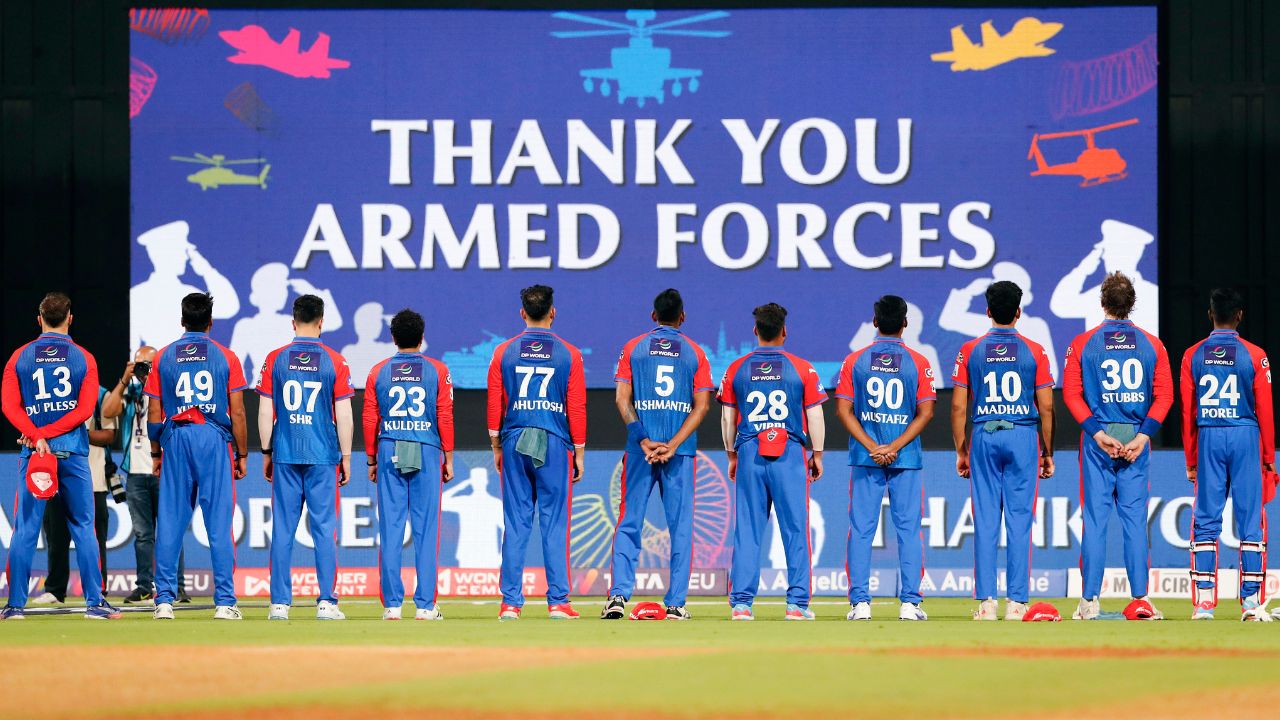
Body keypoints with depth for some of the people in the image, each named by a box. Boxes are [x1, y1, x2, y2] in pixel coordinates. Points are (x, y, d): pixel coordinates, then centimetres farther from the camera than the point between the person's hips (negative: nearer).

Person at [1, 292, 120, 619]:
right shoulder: (83, 358, 2)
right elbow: (85, 409, -7)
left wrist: (37, 436, -14)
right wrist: (44, 435, -10)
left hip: (32, 452, 1)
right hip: (73, 451, -1)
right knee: (83, 527, 4)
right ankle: (95, 602, 1)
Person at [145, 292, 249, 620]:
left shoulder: (163, 357, 5)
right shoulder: (225, 357, 1)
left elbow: (154, 414, 5)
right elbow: (237, 413, -2)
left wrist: (156, 454, 15)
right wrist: (242, 455, 6)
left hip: (175, 440, 1)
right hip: (215, 440, -1)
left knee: (170, 522, 4)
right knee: (219, 521, -1)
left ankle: (164, 600, 1)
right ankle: (225, 602, -4)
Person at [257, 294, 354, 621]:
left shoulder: (275, 359, 2)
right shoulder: (335, 361, -2)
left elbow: (265, 412, 2)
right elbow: (344, 416, -2)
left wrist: (266, 452, 11)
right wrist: (345, 457, 6)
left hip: (285, 456, 1)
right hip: (323, 458, -1)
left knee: (282, 529, 3)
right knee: (324, 528, 2)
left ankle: (280, 603, 1)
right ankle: (326, 603, -2)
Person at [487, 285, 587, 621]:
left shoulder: (504, 352, 3)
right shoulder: (568, 354, -1)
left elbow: (494, 404, 5)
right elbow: (577, 407, -1)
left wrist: (496, 447, 14)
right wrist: (579, 452, 6)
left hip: (514, 443, 1)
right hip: (555, 443, -1)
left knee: (515, 524, 3)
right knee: (555, 524, 1)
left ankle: (511, 602, 0)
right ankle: (558, 602, -3)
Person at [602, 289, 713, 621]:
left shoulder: (633, 347, 6)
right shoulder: (694, 352, 6)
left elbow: (622, 399, -3)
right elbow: (701, 406, -3)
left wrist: (643, 440, -8)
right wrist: (673, 445, -10)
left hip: (640, 447, 0)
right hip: (681, 452, 0)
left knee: (629, 523, 3)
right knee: (680, 527, 3)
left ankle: (619, 594, -9)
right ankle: (675, 603, -1)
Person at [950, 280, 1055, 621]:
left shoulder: (970, 351, 2)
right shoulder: (1034, 351, 0)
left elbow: (958, 406, 2)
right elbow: (1046, 407, -1)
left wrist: (961, 451, 10)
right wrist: (1048, 452, 8)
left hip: (984, 438, 1)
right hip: (1023, 438, -1)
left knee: (985, 520, 3)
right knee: (1019, 520, 1)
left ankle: (986, 602, -1)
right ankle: (1016, 601, -2)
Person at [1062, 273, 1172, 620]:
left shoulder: (1083, 343, 1)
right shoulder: (1152, 344, 4)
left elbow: (1072, 393, -6)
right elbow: (1164, 395, -2)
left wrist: (1098, 433, -9)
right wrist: (1143, 436, -7)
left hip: (1098, 438, -1)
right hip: (1137, 438, 1)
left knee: (1095, 517, 1)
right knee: (1135, 517, 4)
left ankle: (1090, 599, -2)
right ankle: (1140, 597, 1)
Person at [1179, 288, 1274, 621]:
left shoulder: (1193, 356, 3)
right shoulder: (1254, 355, -2)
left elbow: (1187, 412, 4)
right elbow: (1265, 410, -1)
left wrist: (1191, 460, 11)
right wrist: (1269, 457, 7)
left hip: (1208, 439, 1)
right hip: (1245, 437, -1)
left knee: (1206, 520, 3)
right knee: (1250, 517, 2)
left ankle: (1203, 601, -3)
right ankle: (1251, 600, -2)